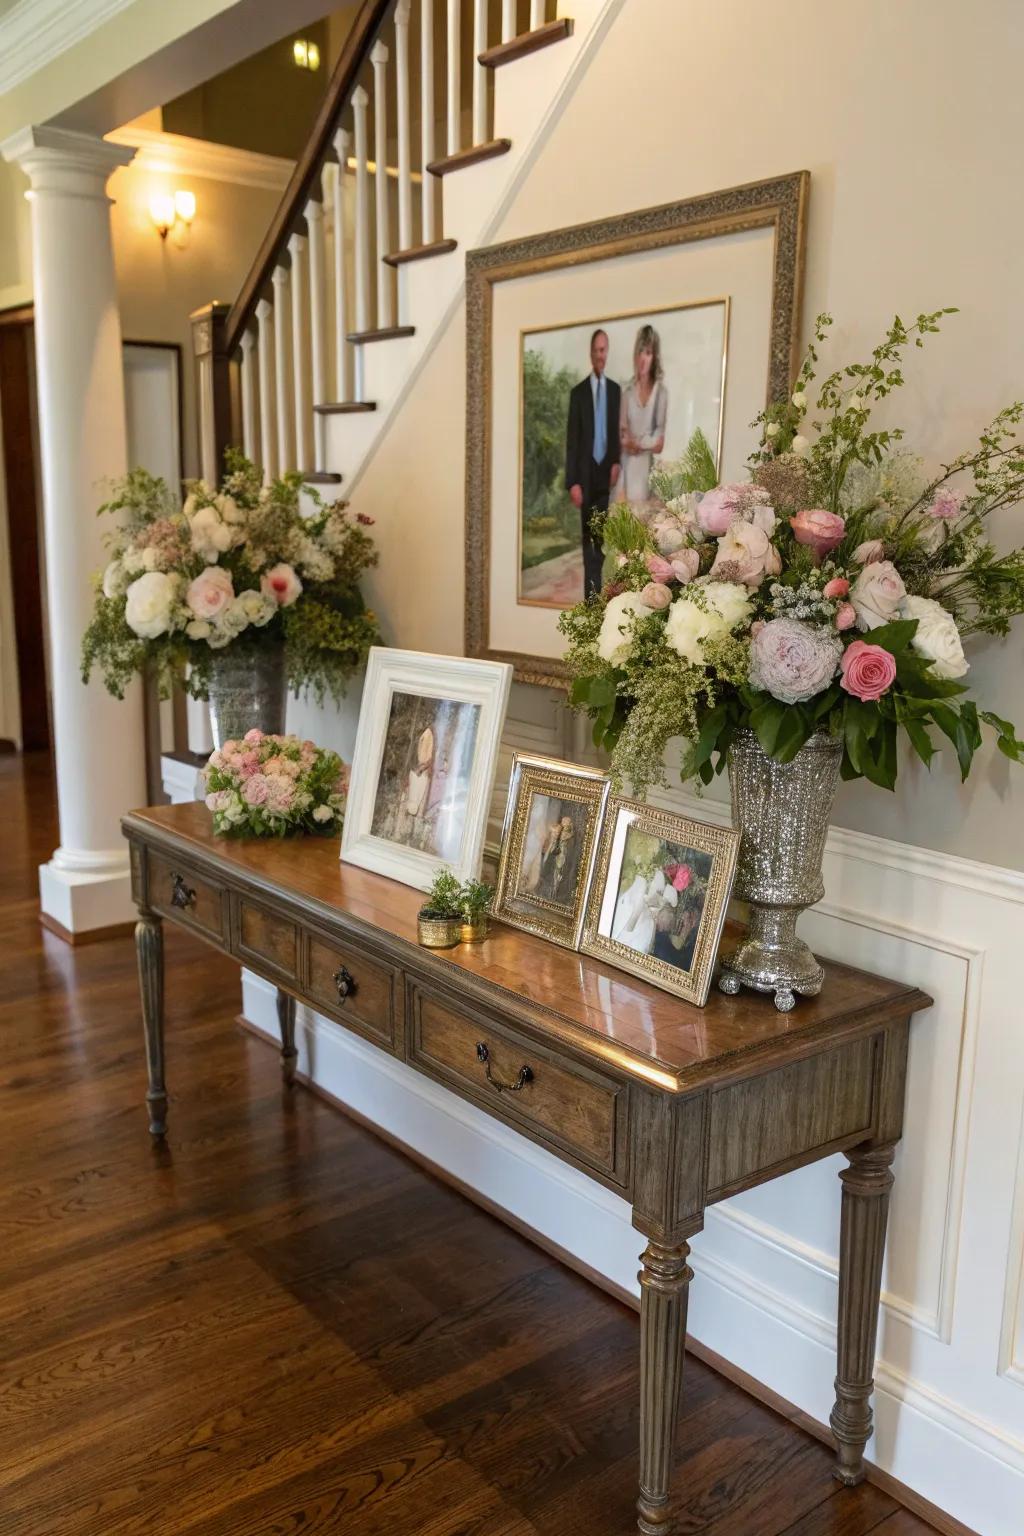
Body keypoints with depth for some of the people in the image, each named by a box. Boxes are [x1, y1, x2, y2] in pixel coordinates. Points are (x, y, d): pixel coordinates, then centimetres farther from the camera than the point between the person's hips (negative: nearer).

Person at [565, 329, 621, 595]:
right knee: (589, 539, 0)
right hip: (587, 474, -2)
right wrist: (573, 482, -10)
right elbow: (572, 439, -2)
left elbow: (620, 432, 12)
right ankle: (591, 595, 4)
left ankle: (604, 591, 6)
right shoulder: (578, 392, 2)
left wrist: (617, 463, -5)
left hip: (607, 472, 2)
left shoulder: (616, 390, 9)